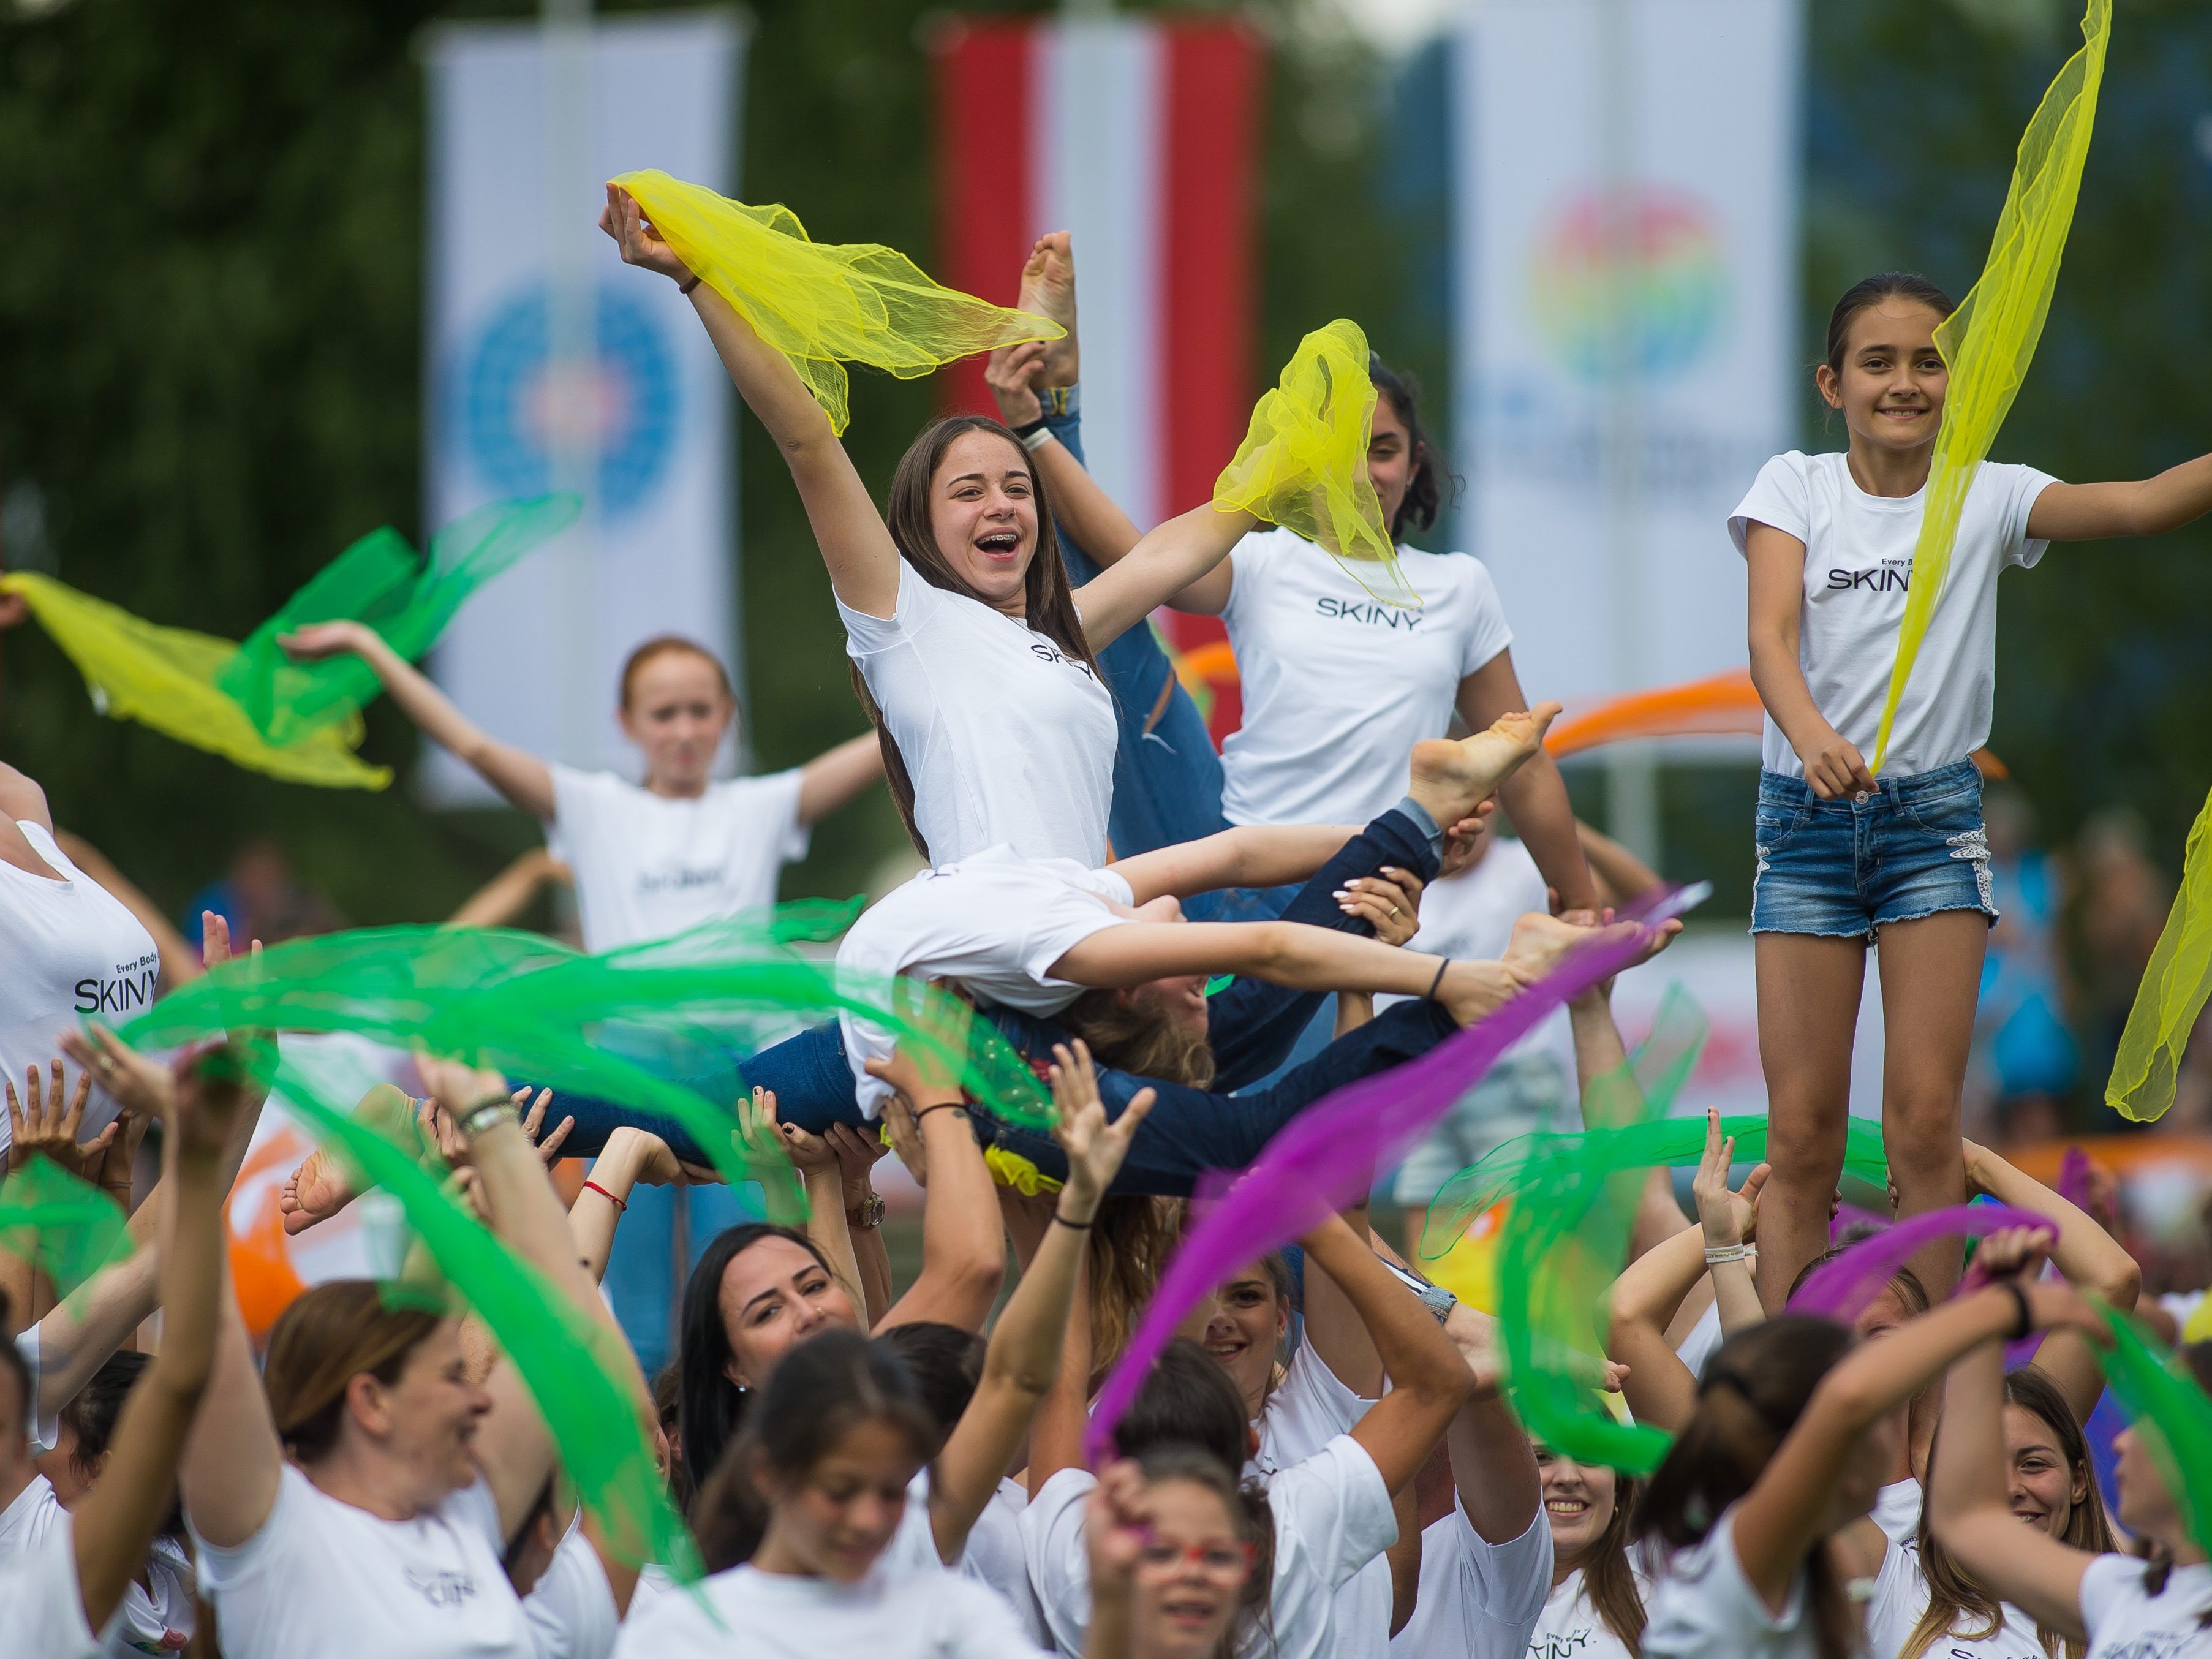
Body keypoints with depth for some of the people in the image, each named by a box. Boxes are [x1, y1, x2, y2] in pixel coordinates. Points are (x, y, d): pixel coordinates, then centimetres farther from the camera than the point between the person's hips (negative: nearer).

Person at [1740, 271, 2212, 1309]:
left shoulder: (1985, 498, 0)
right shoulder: (1795, 488, -2)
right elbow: (1771, 631, -18)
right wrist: (1813, 735, -39)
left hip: (1934, 811, 0)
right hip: (1806, 816, 0)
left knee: (1927, 1118, -3)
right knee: (1802, 1130, -1)